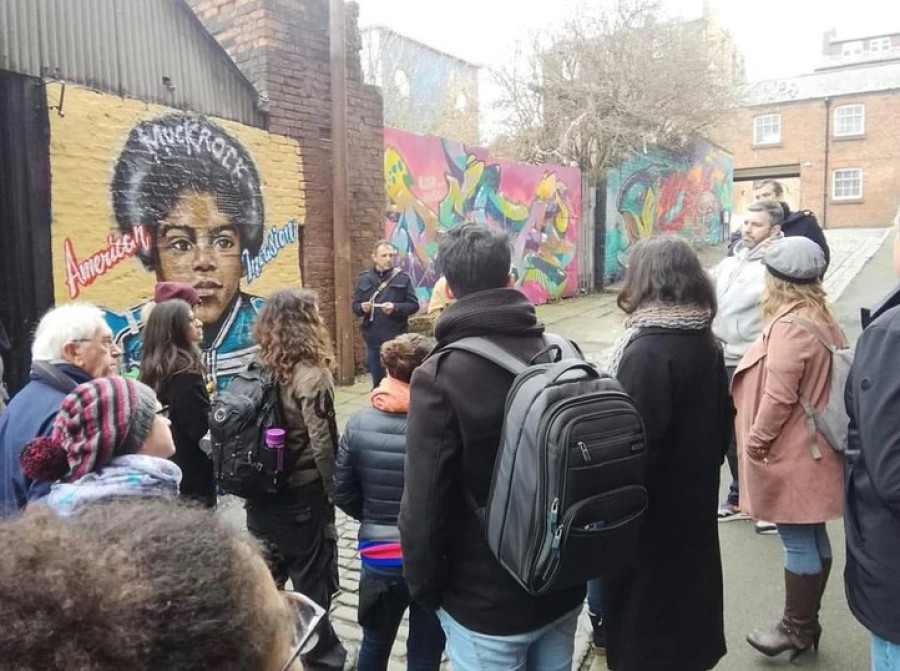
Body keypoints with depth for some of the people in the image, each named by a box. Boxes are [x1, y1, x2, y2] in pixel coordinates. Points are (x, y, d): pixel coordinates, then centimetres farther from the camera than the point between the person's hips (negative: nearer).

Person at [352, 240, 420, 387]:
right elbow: (355, 307, 9)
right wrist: (362, 307, -14)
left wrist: (395, 307, -19)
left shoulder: (403, 278, -1)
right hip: (374, 340, 2)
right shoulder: (364, 279, 6)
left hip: (397, 340, -2)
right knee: (377, 383, 13)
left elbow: (414, 305, -2)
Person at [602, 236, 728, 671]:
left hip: (652, 517, -8)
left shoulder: (647, 352, -25)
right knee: (685, 594, 24)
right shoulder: (707, 344, 2)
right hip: (693, 506, 8)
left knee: (644, 634, 9)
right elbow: (721, 426, 11)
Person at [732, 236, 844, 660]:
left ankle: (797, 629, 18)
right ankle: (806, 622, 31)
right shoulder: (822, 320, 9)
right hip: (812, 448, 10)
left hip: (790, 454, -10)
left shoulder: (789, 325, -21)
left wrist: (755, 442, -12)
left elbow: (778, 397, -24)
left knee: (798, 542, 3)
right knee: (813, 538, 17)